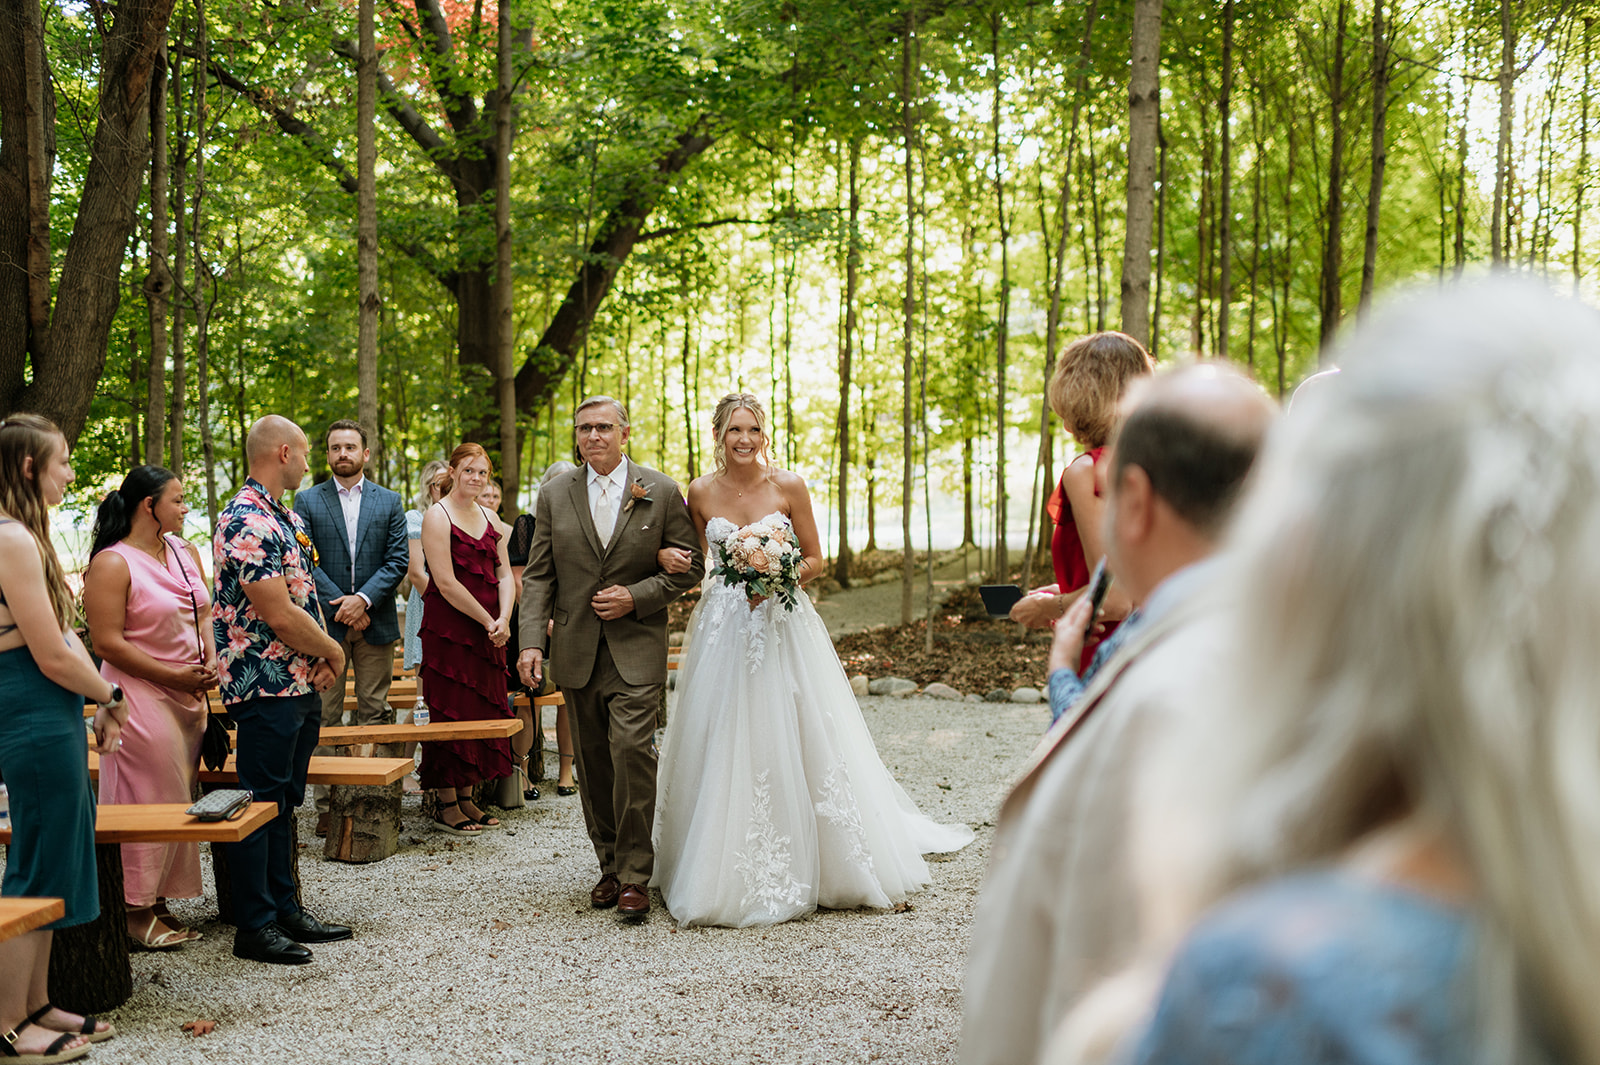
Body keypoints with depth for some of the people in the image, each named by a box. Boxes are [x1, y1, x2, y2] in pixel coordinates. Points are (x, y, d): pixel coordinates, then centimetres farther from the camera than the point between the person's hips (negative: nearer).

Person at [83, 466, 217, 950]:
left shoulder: (185, 552, 13)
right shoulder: (112, 564, -12)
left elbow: (203, 615, 20)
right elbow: (108, 642, -16)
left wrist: (211, 662, 1)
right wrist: (175, 677, -16)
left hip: (189, 696, 8)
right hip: (140, 696, -8)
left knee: (179, 798, 9)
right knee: (148, 800, -6)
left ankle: (159, 905, 18)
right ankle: (137, 912, 4)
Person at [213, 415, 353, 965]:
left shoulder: (287, 517, 15)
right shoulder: (247, 522, -18)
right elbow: (278, 614, -21)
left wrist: (322, 658, 1)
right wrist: (332, 651, -7)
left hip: (301, 683, 10)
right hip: (265, 685, -10)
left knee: (285, 801, 15)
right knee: (260, 805, -3)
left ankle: (286, 909, 23)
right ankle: (254, 926, 3)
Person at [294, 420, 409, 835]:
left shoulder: (389, 501, 9)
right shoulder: (307, 501, 5)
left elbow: (398, 560, 1)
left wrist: (363, 598, -12)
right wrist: (340, 604, -11)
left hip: (375, 622, 1)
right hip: (325, 621, -1)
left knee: (375, 711, 4)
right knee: (325, 715, 0)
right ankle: (327, 803, 4)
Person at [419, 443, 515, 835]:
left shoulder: (489, 518, 14)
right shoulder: (438, 516, -8)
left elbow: (504, 574, 11)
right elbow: (446, 583, -15)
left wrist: (503, 619, -7)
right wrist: (488, 621, -13)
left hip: (488, 632, 7)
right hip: (449, 630, -7)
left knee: (483, 711, 9)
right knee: (452, 712, -3)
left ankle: (466, 798, 18)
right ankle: (446, 805, 4)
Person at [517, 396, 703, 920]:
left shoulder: (661, 491, 1)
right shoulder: (554, 495, 6)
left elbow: (690, 564, 3)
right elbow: (538, 576, 5)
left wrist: (637, 597, -11)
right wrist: (532, 640, -6)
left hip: (637, 648, -3)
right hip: (577, 650, 3)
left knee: (632, 749, -15)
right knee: (593, 764, 9)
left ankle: (635, 875, -6)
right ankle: (610, 867, 21)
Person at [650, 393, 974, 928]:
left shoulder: (789, 487, -3)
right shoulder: (701, 492, 2)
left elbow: (815, 560, 3)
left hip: (783, 627, -1)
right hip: (723, 632, 1)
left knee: (791, 742, -1)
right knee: (722, 749, 2)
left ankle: (800, 868, 13)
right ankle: (722, 876, 14)